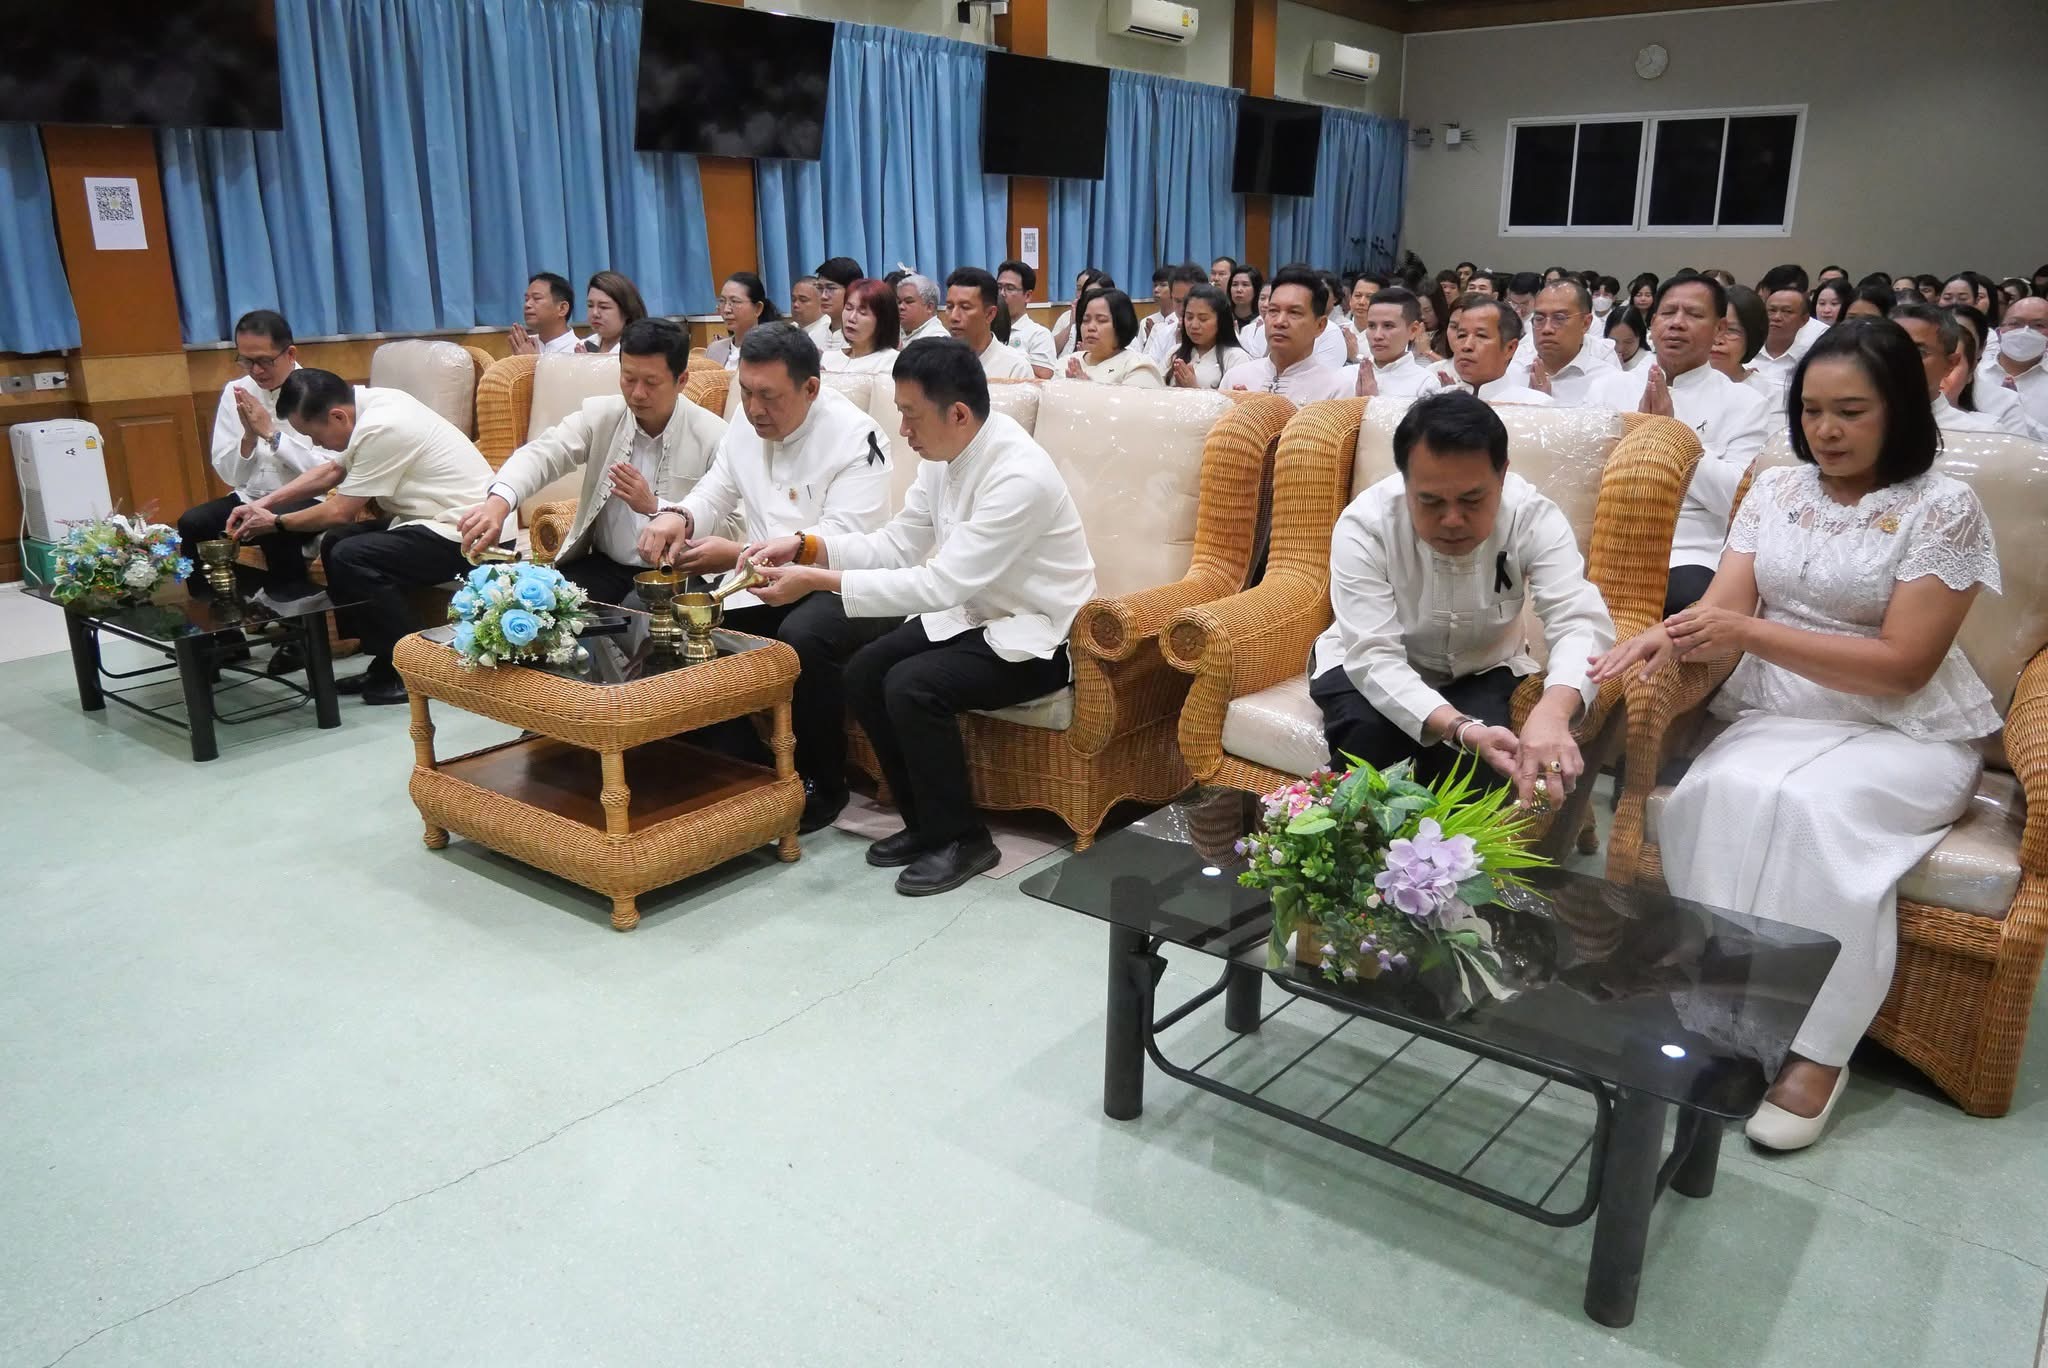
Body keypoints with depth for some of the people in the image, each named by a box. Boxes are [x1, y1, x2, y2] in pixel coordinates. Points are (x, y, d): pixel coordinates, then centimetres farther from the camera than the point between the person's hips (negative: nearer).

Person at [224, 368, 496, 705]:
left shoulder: (381, 430, -23)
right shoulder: (367, 403, 4)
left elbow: (341, 512, -14)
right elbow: (331, 471, 19)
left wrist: (276, 522, 1)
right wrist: (264, 503, 13)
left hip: (463, 534, -11)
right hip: (439, 519, 11)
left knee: (351, 559, -19)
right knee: (335, 543, 11)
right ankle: (385, 664, 13)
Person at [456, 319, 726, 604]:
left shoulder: (713, 436, -7)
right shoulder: (599, 415, 2)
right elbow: (542, 453, -13)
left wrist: (654, 507, -23)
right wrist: (499, 501, -34)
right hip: (603, 563, 4)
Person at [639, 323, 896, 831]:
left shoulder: (855, 437, -18)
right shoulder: (745, 427, 4)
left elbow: (846, 539, -26)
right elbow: (713, 495, 10)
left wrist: (738, 554, -33)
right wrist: (678, 517, -17)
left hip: (843, 586, -7)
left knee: (803, 637, -36)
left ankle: (822, 786, -13)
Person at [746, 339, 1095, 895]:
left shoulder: (1019, 476, -30)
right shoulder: (944, 455, -3)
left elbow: (941, 583, -33)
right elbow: (897, 544, 2)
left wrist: (820, 582, -32)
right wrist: (806, 546, -13)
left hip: (1035, 636, -8)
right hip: (975, 612, 9)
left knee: (912, 687, -26)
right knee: (863, 673, -6)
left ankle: (961, 838, -6)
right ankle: (926, 821, 10)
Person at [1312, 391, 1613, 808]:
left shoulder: (1534, 517, -23)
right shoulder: (1363, 525, -28)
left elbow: (1581, 623, -35)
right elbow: (1374, 656, -33)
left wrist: (1551, 712, -58)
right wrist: (1461, 729, -50)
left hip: (1480, 668, 1)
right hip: (1369, 666, -1)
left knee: (1478, 758, -29)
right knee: (1367, 735, -32)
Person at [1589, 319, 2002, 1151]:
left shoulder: (1944, 509, -7)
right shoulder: (1776, 490, 8)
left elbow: (1903, 665, -15)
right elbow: (1725, 607, -1)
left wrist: (1752, 633, -24)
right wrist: (1668, 636, -26)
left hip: (1903, 734, -3)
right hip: (1775, 718, 4)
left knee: (1808, 809, -33)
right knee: (1722, 795, -29)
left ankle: (1817, 1049, -20)